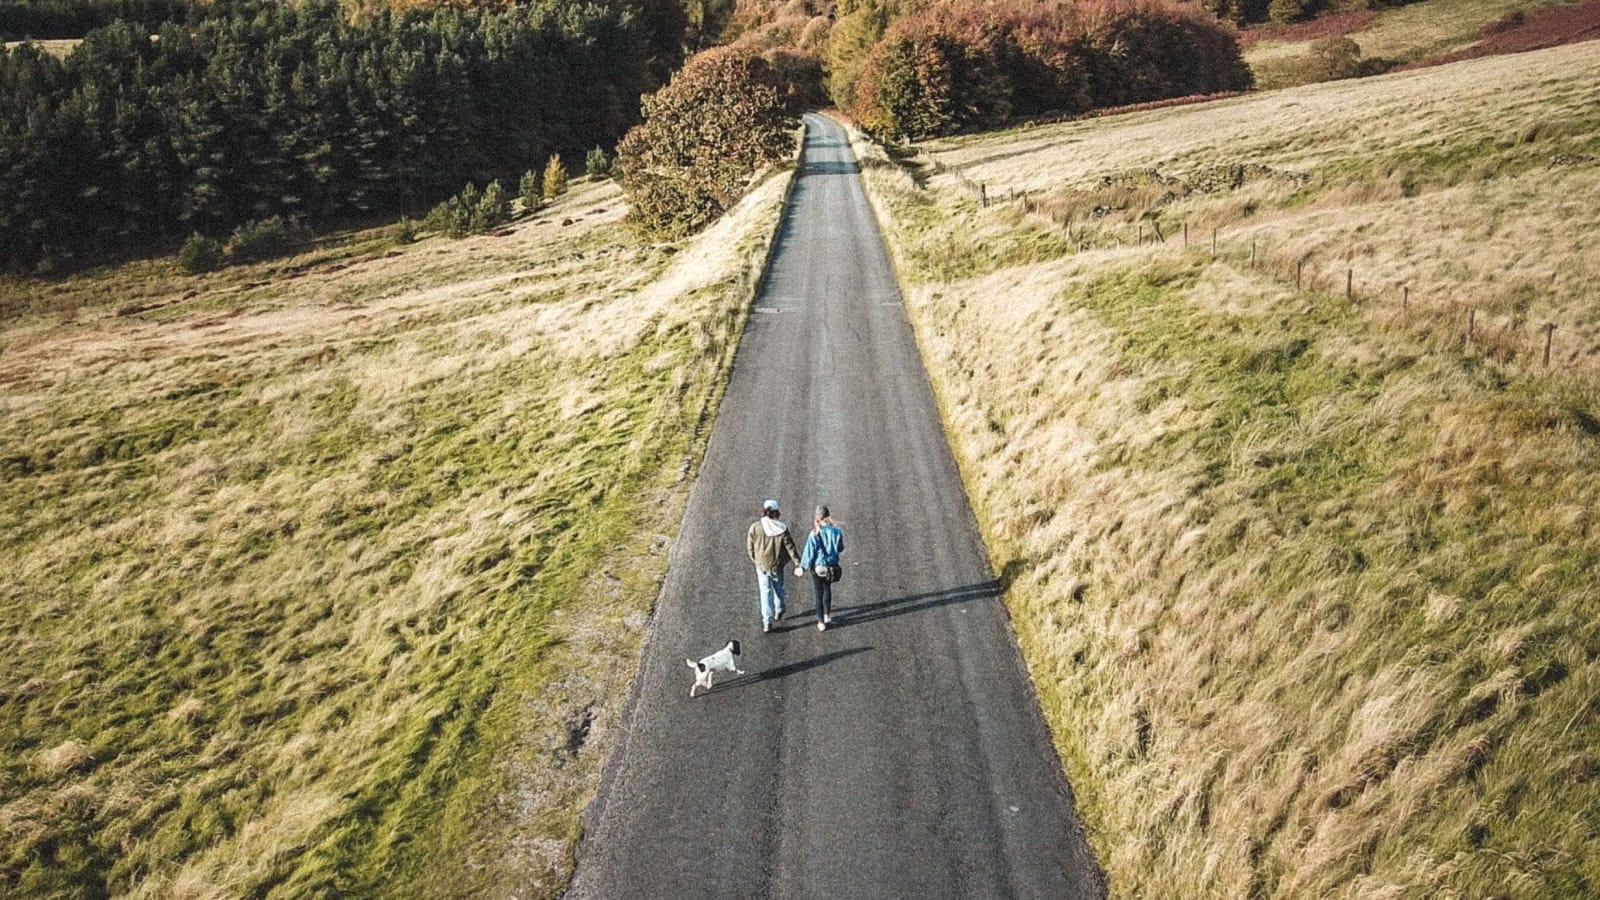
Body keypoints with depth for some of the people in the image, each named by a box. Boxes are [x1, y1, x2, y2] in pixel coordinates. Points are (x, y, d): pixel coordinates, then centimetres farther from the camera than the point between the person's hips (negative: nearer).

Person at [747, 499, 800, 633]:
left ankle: (767, 621, -1)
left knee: (765, 593, 4)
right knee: (778, 588, 24)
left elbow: (749, 546, -3)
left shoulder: (755, 527, -13)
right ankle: (778, 612, 41)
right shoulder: (782, 528, -14)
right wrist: (798, 561, 0)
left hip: (761, 565, -1)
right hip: (778, 565, 1)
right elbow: (790, 546, -9)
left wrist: (754, 559, 15)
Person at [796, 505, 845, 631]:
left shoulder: (814, 534, -20)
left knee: (818, 594, 10)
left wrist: (802, 567, -5)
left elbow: (809, 552, -15)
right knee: (827, 589, 28)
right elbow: (840, 548, 2)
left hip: (818, 567, -3)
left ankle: (821, 623, 15)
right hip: (832, 566, 3)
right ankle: (827, 615, 38)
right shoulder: (836, 532, -11)